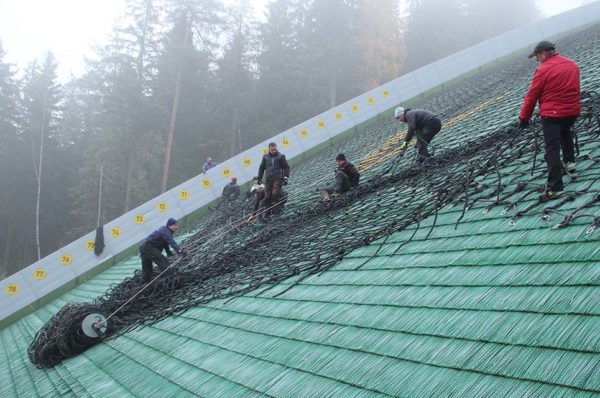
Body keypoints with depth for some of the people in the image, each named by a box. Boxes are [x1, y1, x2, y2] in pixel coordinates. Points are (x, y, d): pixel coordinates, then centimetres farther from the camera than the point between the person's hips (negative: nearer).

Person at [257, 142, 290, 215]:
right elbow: (262, 167, 21)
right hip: (269, 180, 4)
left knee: (275, 194, -18)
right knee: (267, 196, -1)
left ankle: (277, 210, -14)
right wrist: (259, 178, 17)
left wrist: (286, 177, -6)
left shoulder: (281, 156, 1)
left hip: (278, 179, -4)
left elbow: (286, 167, 3)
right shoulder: (265, 157, 11)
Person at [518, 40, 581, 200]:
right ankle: (569, 161, 36)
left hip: (552, 114, -7)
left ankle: (555, 187, -12)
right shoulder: (573, 64, 9)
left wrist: (524, 118, 0)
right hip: (573, 111, 7)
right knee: (566, 132, 36)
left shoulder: (543, 70, -12)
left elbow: (532, 96, -9)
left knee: (552, 149, -7)